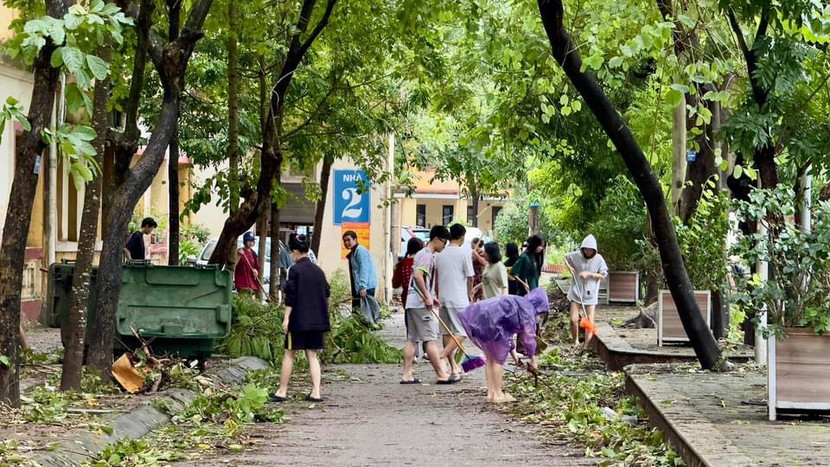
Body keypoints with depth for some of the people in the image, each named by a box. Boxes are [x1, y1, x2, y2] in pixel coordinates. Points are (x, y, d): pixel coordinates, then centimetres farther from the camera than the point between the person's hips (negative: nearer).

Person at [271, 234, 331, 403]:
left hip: (299, 319, -6)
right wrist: (322, 315, 23)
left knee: (289, 354, 3)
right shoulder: (318, 270, 9)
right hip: (316, 319, 6)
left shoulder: (295, 270, -10)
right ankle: (316, 392, 0)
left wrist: (286, 318, -10)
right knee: (312, 355, 8)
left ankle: (282, 391, 8)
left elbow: (290, 296, -13)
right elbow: (326, 295, 13)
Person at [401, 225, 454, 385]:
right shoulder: (427, 255, -12)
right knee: (430, 339, -6)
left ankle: (407, 374, 4)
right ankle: (441, 375, -3)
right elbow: (418, 275, -25)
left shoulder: (422, 254, 20)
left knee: (412, 339, 7)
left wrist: (430, 297, 20)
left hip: (412, 303, 10)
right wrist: (427, 297, -21)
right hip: (421, 305, -10)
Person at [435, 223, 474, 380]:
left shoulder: (440, 254, 7)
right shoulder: (464, 252, -8)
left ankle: (454, 367, 14)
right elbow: (470, 277, -5)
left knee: (447, 332, 11)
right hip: (459, 299, -5)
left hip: (443, 298, 6)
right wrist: (469, 293, 12)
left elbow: (436, 278, 13)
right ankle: (442, 356, -20)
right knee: (462, 332, 1)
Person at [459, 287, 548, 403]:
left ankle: (491, 393, 24)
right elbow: (528, 336, 1)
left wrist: (513, 353, 37)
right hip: (487, 323, -9)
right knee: (499, 358, 5)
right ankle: (497, 394, 11)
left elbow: (507, 332, 36)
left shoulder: (516, 303, 31)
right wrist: (533, 359, 11)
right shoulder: (528, 309, 3)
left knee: (490, 357, 20)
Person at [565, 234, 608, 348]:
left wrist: (589, 274, -18)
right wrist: (569, 267, -4)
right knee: (573, 319, -2)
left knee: (590, 321, -1)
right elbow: (565, 257, 14)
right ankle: (576, 341, 20)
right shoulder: (576, 255, -6)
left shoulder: (598, 259, -9)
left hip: (590, 294, -1)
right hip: (576, 292, 1)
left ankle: (587, 346, 6)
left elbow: (603, 276, -6)